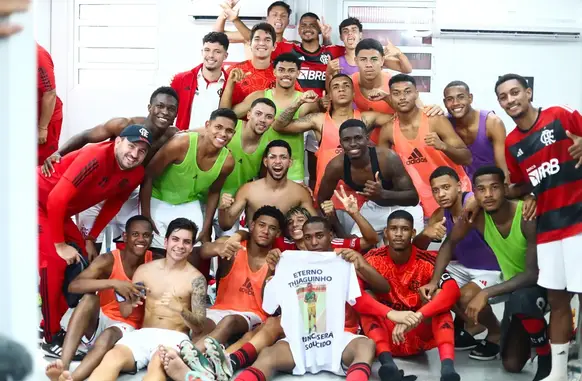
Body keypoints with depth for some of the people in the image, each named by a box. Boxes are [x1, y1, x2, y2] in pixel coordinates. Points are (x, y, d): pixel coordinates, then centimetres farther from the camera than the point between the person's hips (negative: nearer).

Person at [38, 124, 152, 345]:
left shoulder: (136, 174, -6)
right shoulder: (96, 158, -31)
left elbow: (114, 203, 11)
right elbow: (57, 198, -31)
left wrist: (91, 239, 6)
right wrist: (60, 244, -23)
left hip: (60, 210, 9)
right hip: (38, 199, -9)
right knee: (54, 262, -17)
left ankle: (53, 325, 20)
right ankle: (52, 337, -8)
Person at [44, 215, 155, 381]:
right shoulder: (108, 260, -11)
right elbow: (74, 285, -25)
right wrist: (113, 283, -34)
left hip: (127, 327, 0)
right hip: (99, 321, 0)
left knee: (109, 336, -35)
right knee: (89, 298, -31)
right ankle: (63, 366, -48)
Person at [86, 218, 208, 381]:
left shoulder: (196, 279, 3)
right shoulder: (145, 270, 12)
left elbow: (199, 327, -1)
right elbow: (124, 313, 14)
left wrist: (180, 308, -22)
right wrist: (130, 302, -12)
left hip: (174, 337, -3)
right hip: (143, 334, 3)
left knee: (158, 364, -40)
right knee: (112, 357, -33)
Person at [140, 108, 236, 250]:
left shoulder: (227, 161, -16)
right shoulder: (181, 143, -30)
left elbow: (214, 193, 3)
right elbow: (148, 177, -20)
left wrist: (206, 229, 5)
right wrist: (145, 216, -18)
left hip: (189, 205, 4)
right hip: (158, 200, -3)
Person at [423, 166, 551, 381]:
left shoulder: (528, 216, -33)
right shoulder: (476, 216, -18)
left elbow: (534, 274, -36)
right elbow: (450, 243, 1)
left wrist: (486, 293, -40)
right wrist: (434, 281, -9)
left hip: (544, 282, -5)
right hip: (515, 286, 5)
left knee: (522, 299, -41)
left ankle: (548, 358, -15)